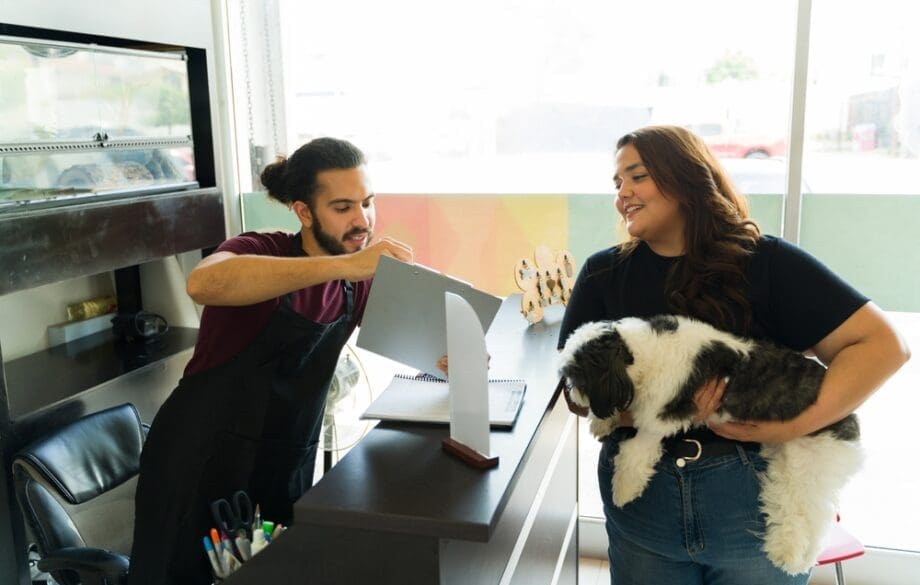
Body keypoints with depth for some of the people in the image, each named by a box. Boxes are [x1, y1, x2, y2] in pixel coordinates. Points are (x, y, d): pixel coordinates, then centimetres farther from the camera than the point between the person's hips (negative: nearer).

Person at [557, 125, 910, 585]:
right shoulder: (603, 274, 1)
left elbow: (882, 344, -10)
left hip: (758, 498, -2)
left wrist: (794, 426, -21)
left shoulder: (765, 262, -6)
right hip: (641, 499, 2)